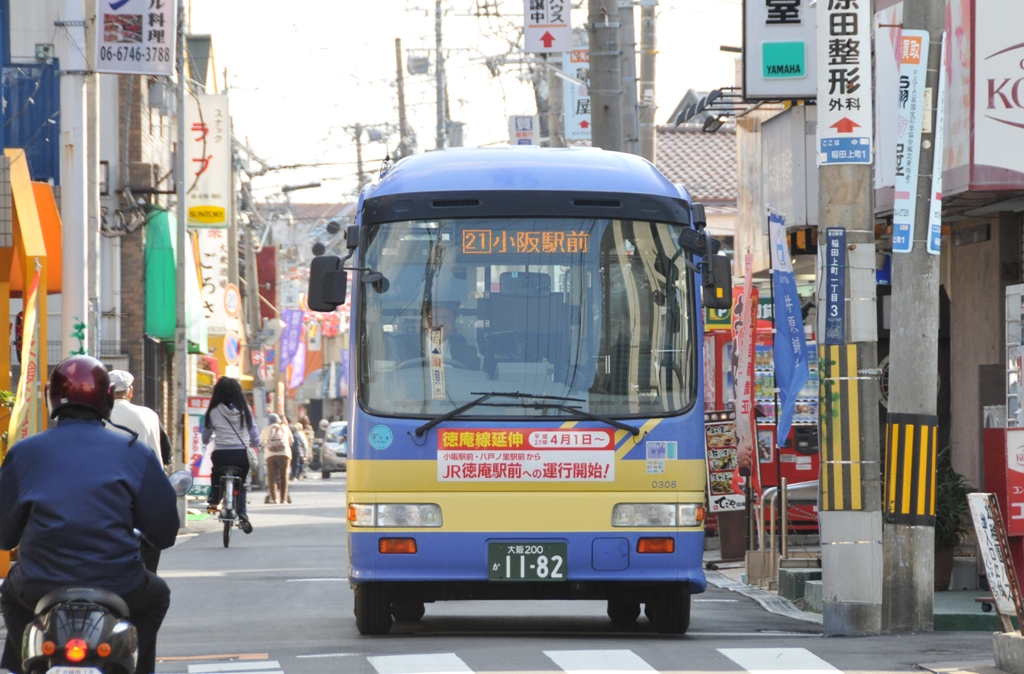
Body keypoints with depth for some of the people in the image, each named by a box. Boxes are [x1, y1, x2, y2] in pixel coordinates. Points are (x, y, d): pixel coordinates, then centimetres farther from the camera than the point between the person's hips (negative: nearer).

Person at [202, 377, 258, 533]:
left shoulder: (213, 412, -5)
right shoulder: (245, 410, -2)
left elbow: (205, 438, 5)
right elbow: (255, 439, 3)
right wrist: (255, 444, 26)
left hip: (220, 454, -1)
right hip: (242, 454, 1)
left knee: (216, 473, 35)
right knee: (240, 485, 22)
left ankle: (214, 499, 20)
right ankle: (242, 515, 2)